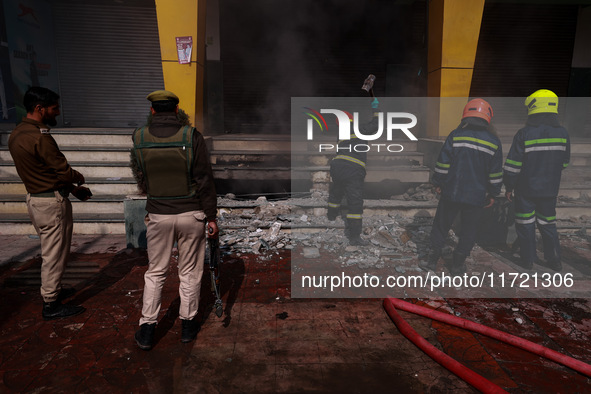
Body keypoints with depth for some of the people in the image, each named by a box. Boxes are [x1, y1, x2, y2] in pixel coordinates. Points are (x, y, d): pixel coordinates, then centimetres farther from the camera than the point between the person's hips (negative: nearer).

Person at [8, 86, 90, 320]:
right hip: (51, 202, -10)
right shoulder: (39, 138, -23)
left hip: (34, 198, 10)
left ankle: (53, 290, 39)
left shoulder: (16, 134, 8)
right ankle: (51, 305, 15)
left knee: (50, 251, 23)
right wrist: (79, 179, 2)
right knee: (54, 254, 3)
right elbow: (63, 171, -20)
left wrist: (70, 187, 10)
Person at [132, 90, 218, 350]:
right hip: (191, 214, -2)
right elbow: (205, 180, -11)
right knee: (189, 272, 12)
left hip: (158, 215, 2)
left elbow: (142, 179, 11)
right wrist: (211, 216, -4)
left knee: (155, 272, 16)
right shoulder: (192, 136, -10)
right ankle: (188, 324, 26)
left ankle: (147, 329, 23)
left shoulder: (139, 138, -2)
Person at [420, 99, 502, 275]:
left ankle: (432, 260, 16)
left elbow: (443, 163, -5)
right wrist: (493, 194, 14)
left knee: (441, 225, 11)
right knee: (469, 231, 13)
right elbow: (496, 173, 5)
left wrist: (438, 183, 5)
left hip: (451, 193, -1)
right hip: (476, 196, 1)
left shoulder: (455, 135, -5)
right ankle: (457, 265, 20)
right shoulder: (493, 142, 1)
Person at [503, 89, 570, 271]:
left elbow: (513, 165, -14)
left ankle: (528, 259, 16)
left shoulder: (524, 134, -15)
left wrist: (509, 186, -3)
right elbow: (564, 163, 10)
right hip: (550, 190, 4)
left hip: (526, 189, -4)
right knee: (548, 223, 18)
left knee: (526, 224, 8)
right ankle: (554, 260, 24)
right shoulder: (562, 133, 0)